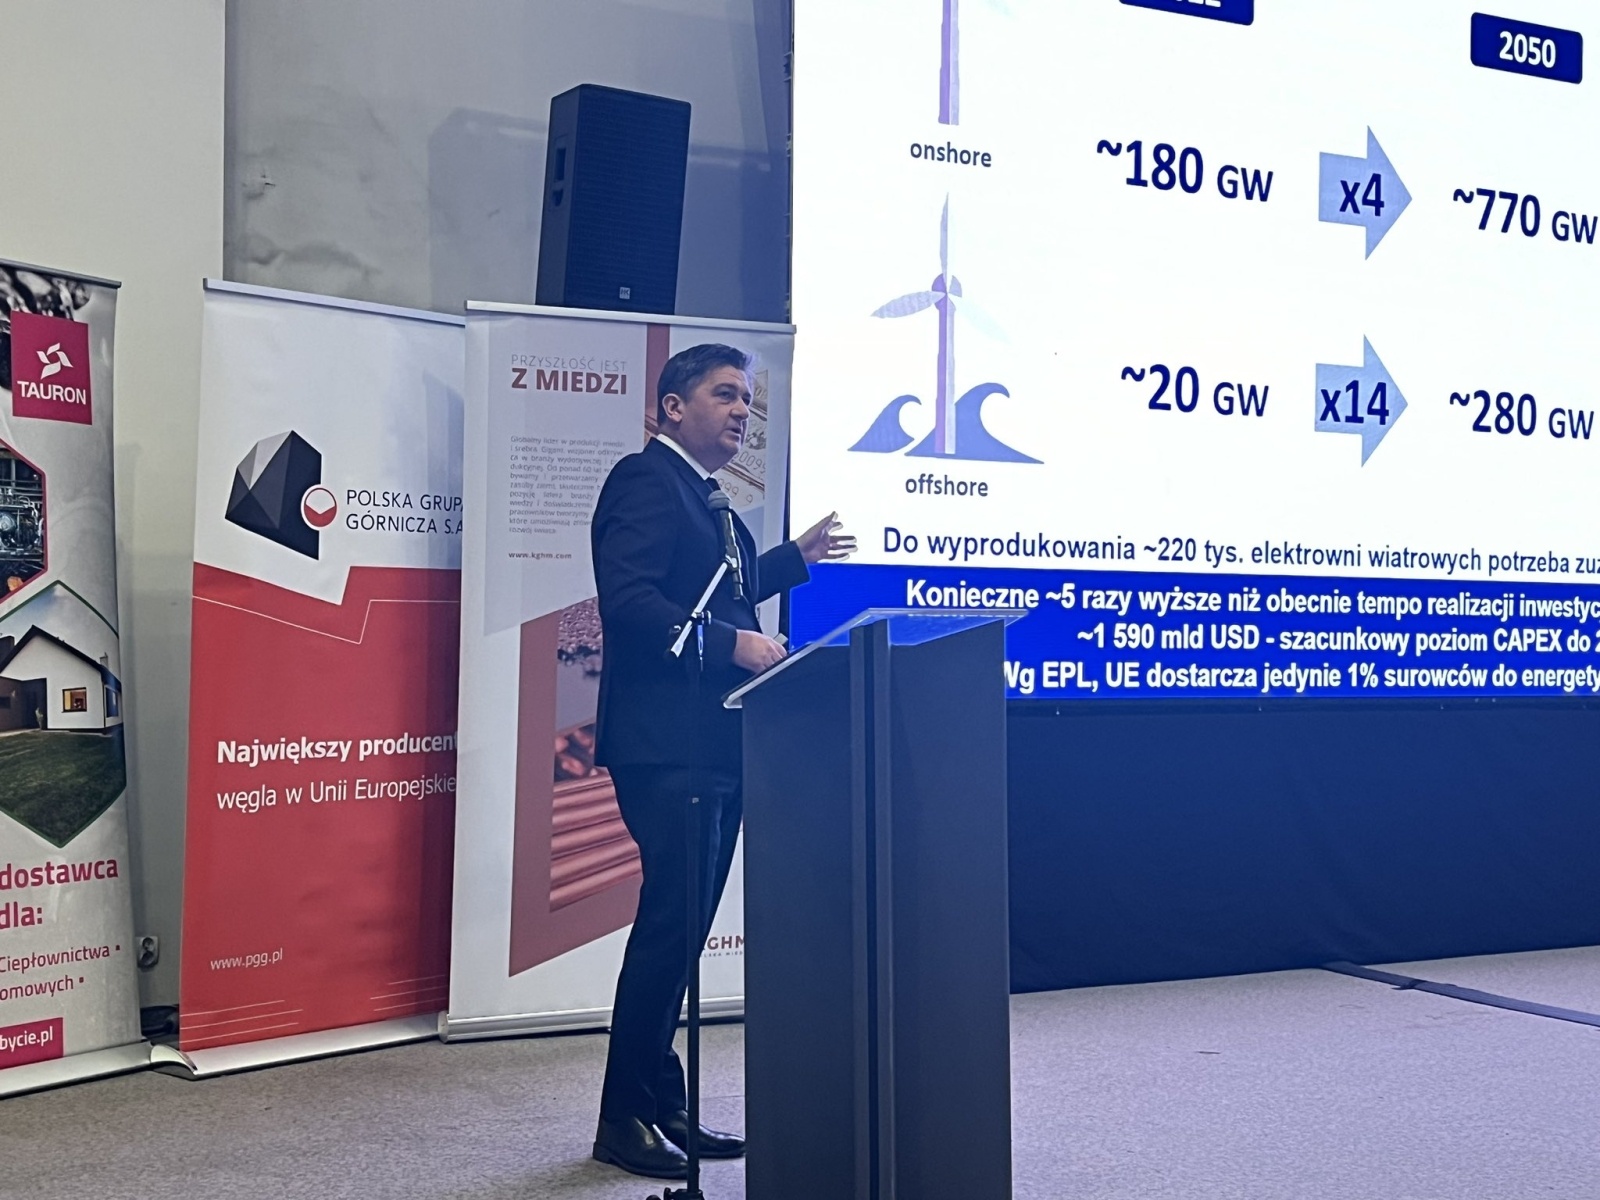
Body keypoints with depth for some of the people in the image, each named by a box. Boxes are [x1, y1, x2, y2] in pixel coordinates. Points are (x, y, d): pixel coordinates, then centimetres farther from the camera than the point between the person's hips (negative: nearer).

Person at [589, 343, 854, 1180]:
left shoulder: (700, 494, 21)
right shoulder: (646, 480, -9)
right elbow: (631, 598, -21)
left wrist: (797, 557, 31)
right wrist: (733, 643, -24)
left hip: (714, 747, 10)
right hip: (667, 743, -10)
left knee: (683, 928, 13)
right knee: (669, 922, -8)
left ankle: (664, 1107, 21)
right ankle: (625, 1119, 2)